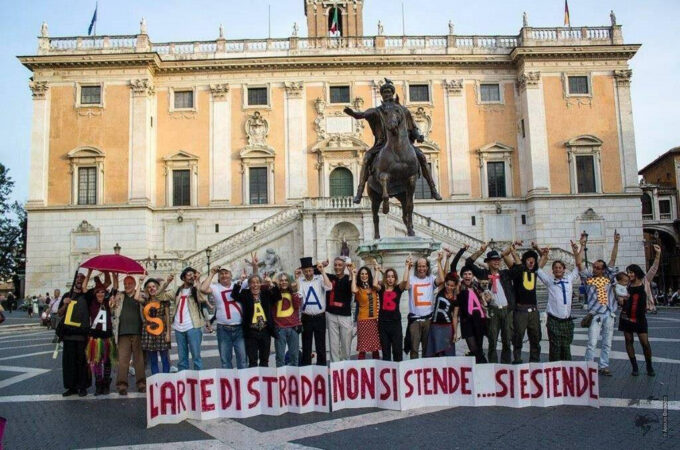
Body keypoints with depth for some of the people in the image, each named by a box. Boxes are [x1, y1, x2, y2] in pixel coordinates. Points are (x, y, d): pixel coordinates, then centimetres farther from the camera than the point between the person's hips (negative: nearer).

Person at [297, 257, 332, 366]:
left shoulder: (320, 278, -1)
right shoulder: (300, 281, 0)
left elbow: (329, 287, -17)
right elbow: (297, 295, -13)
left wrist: (322, 271, -18)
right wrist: (297, 278, -16)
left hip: (320, 317, -1)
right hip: (306, 318, 1)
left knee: (321, 345, 7)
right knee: (306, 346, 10)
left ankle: (321, 366, 17)